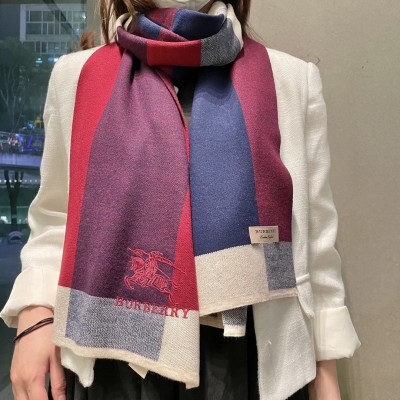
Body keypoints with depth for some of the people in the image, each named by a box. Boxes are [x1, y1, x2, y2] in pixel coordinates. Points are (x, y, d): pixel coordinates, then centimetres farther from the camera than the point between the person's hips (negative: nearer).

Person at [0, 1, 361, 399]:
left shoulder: (292, 80, 1)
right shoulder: (76, 76, 3)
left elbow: (315, 237, 2)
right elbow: (56, 219, 8)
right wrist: (35, 315, -8)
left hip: (246, 357, 0)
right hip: (110, 356, 1)